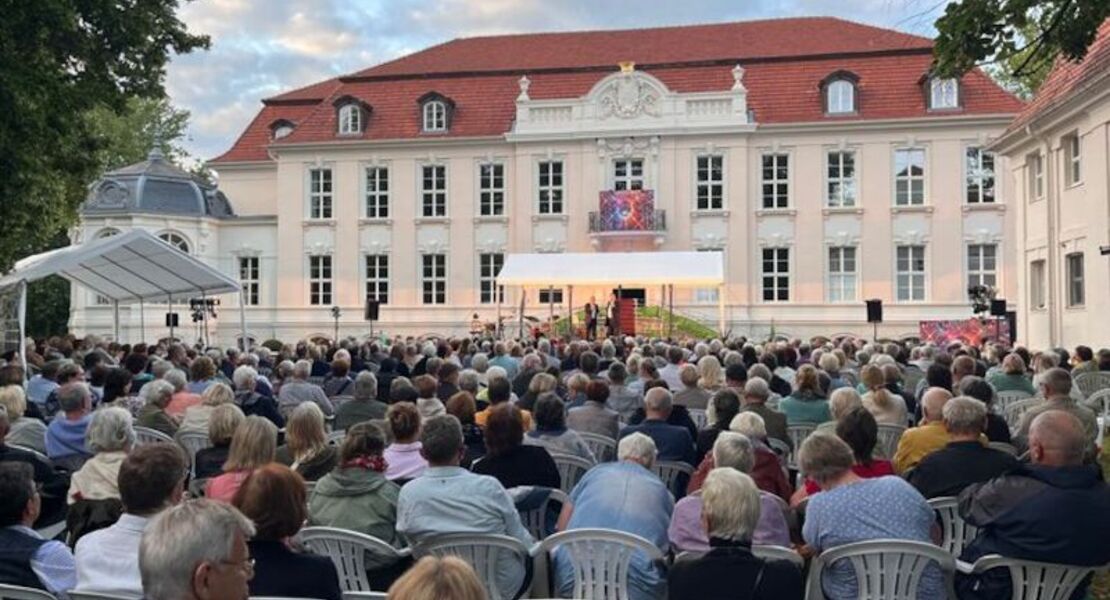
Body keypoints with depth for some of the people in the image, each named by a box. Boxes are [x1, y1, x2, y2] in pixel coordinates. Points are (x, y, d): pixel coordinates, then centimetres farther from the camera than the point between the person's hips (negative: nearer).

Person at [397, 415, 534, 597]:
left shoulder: (408, 493, -14)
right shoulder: (489, 487, -21)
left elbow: (410, 541, 1)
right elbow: (522, 543, -10)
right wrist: (532, 542, 13)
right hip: (502, 582, -3)